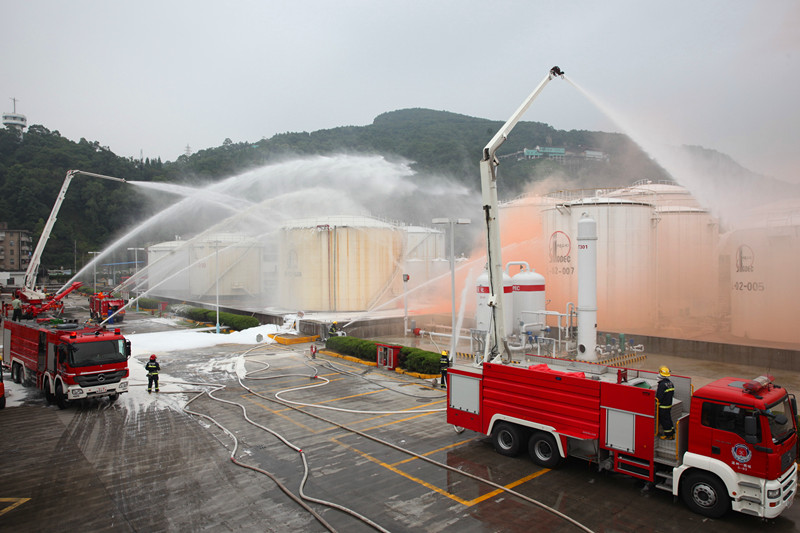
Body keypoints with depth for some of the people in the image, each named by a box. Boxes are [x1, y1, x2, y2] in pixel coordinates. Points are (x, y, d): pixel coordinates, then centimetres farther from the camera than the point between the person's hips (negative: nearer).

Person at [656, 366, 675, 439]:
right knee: (668, 419, 20)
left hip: (663, 406, -8)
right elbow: (672, 394, 14)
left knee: (664, 420, 4)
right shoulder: (670, 383, 4)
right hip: (669, 405, 9)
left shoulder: (662, 384, -24)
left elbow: (659, 397, -26)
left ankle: (668, 435, 13)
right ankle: (672, 433, 30)